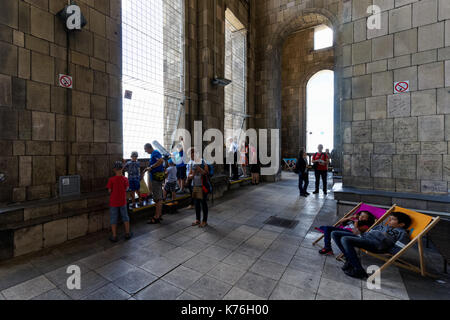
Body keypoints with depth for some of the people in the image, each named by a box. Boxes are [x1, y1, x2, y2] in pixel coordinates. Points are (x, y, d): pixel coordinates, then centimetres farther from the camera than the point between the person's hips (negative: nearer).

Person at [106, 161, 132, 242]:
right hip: (123, 202, 2)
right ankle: (127, 234, 24)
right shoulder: (125, 179, -8)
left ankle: (114, 236, 17)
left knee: (113, 219, 10)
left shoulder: (111, 180, -15)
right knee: (125, 217, 16)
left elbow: (109, 191, -8)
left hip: (113, 202, -2)